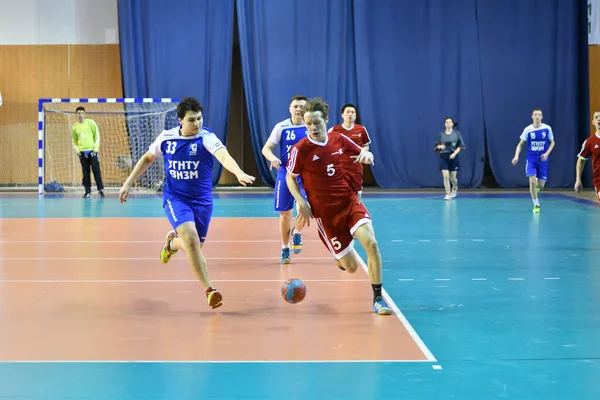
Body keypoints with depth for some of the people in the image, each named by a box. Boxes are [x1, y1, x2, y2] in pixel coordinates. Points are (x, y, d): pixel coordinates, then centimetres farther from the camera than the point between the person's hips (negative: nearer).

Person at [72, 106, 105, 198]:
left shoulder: (91, 123, 1)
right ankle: (88, 192, 5)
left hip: (92, 151, -3)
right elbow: (74, 141, 17)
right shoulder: (74, 127, 9)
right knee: (85, 172, 2)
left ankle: (100, 189, -1)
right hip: (82, 152, 3)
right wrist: (77, 150, 1)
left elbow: (97, 135, 1)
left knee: (96, 170, -6)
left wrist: (96, 147, -7)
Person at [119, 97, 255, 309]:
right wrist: (128, 182, 11)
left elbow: (224, 157, -35)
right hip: (174, 198, -1)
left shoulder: (206, 138, -15)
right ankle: (210, 290, -19)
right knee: (191, 238, -25)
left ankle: (172, 243, 48)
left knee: (194, 247, 11)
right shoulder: (166, 137, -5)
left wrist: (239, 173, -55)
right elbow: (148, 158, 14)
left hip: (201, 200, 1)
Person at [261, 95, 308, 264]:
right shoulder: (281, 127, -2)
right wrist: (273, 158, -22)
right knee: (285, 213, 4)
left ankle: (297, 232, 12)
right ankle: (285, 249, 21)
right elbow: (266, 148, -1)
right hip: (285, 173, 0)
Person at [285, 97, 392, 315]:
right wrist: (302, 202, -10)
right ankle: (342, 254, 39)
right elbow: (290, 178, 4)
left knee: (371, 243, -23)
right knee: (351, 267, -2)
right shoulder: (300, 149, -8)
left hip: (350, 202, 3)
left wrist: (366, 154, -8)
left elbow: (364, 155, 17)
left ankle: (378, 298, -9)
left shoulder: (339, 139, 2)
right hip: (325, 212, -2)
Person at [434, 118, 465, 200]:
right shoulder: (441, 134, 4)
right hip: (443, 157, 0)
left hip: (453, 157, 0)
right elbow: (436, 146, 8)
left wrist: (455, 153, -15)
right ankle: (448, 195, -5)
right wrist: (440, 146, -15)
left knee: (453, 177, 6)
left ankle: (455, 188, 39)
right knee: (445, 176, -11)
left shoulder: (457, 133, 1)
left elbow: (460, 145, -1)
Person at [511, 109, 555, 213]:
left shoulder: (547, 128, -4)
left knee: (541, 185, 0)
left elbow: (552, 143, 7)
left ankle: (537, 185, 40)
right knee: (532, 181, -17)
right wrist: (516, 155, -14)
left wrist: (547, 153, -9)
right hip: (531, 158, -1)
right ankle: (536, 205, -3)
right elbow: (520, 144, 2)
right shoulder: (528, 130, -5)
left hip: (542, 159, 1)